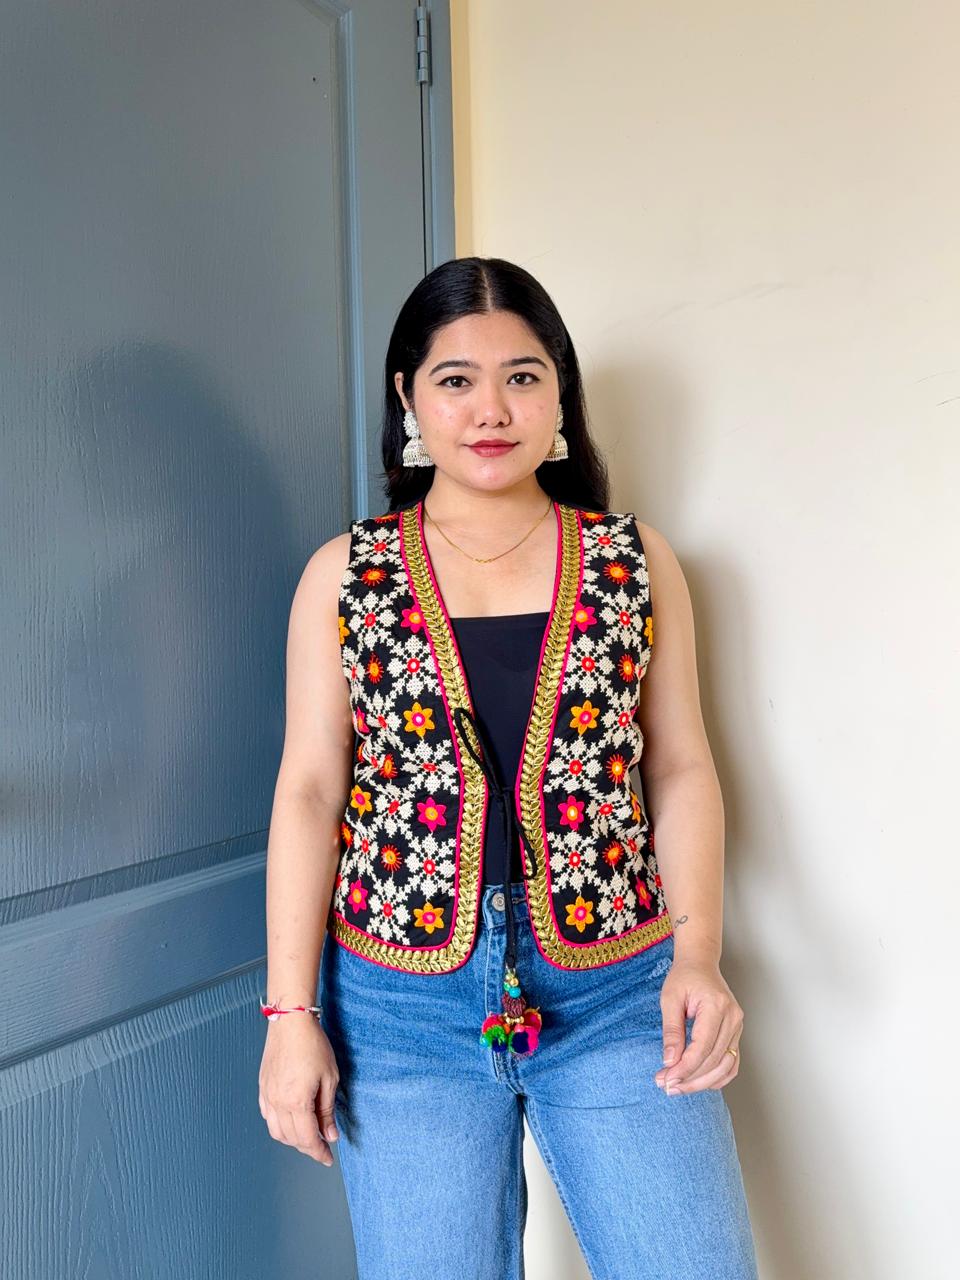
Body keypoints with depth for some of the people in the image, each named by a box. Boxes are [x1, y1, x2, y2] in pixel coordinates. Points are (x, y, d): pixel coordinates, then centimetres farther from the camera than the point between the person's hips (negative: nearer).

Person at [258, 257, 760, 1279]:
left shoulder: (635, 562, 3)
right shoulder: (344, 574, 1)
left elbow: (680, 770, 3)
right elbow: (309, 788, -1)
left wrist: (698, 951, -10)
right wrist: (291, 1012, -4)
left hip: (618, 995, 1)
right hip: (404, 1007, 0)